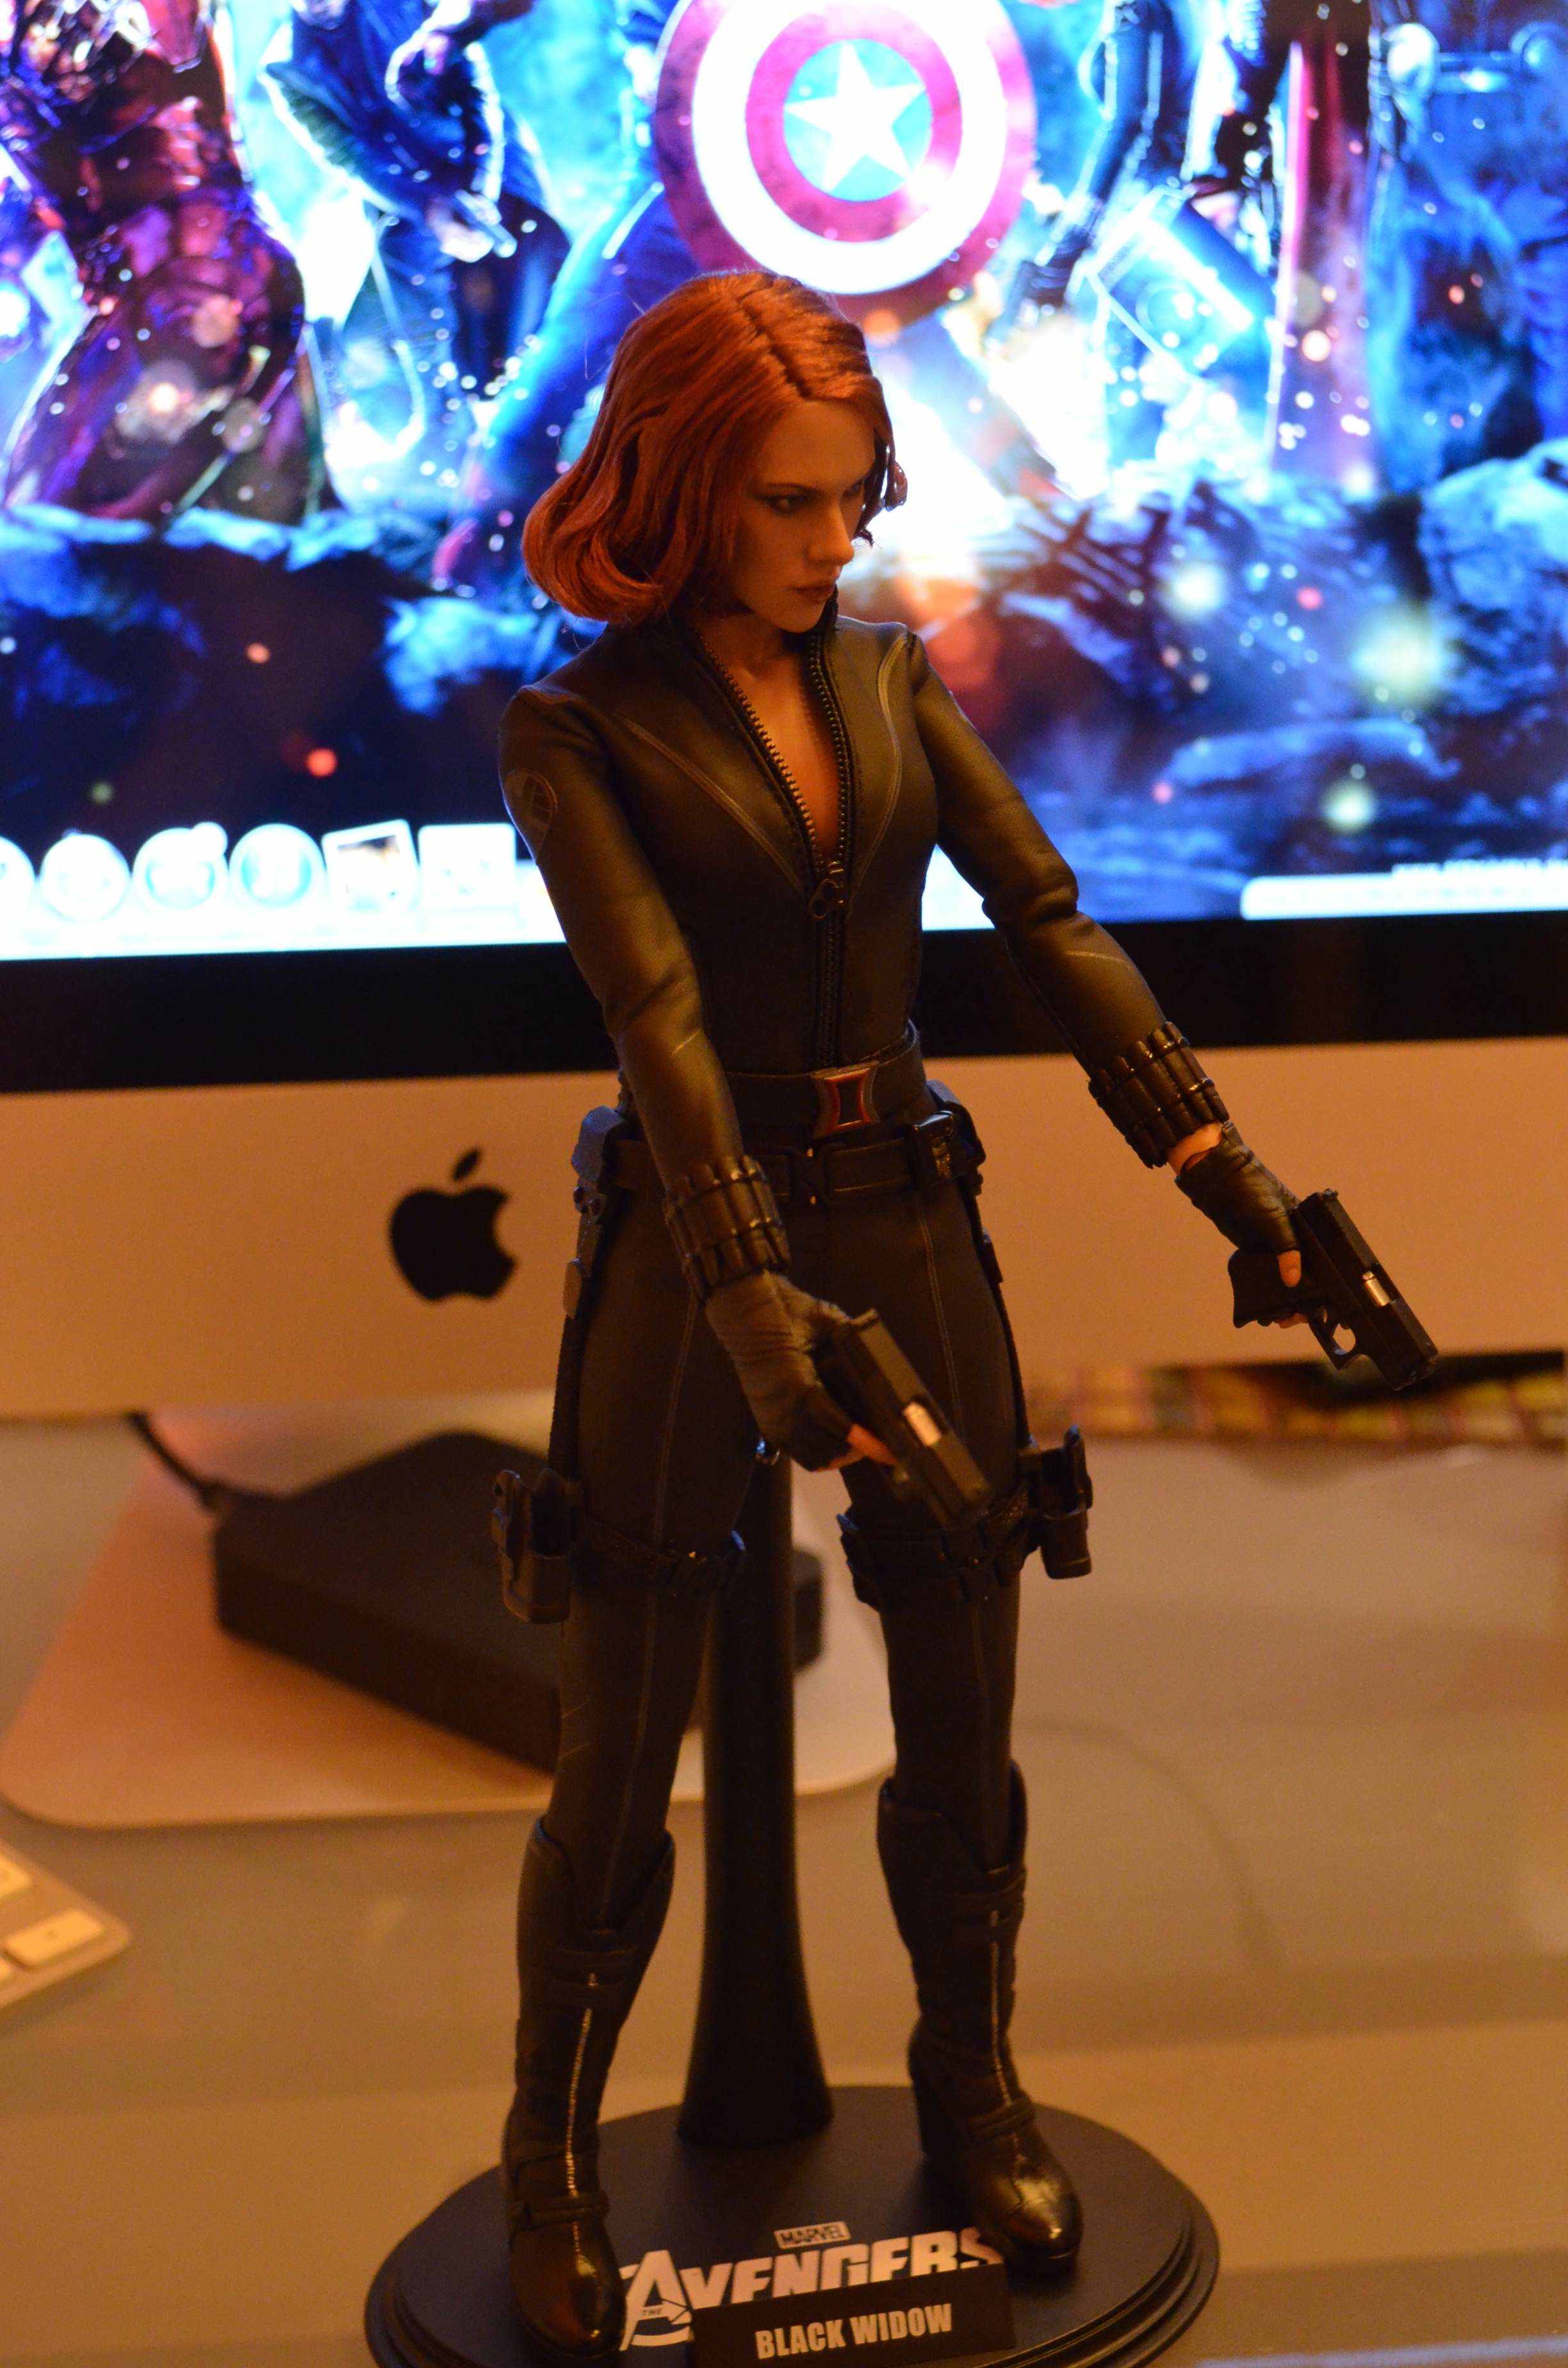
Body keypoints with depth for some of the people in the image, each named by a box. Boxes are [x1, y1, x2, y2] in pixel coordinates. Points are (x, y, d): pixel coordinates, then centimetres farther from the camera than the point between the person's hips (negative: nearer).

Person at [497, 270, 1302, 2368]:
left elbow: (1049, 918, 0)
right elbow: (660, 1017, -19)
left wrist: (1221, 1163, -9)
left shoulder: (888, 676, 7)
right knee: (619, 1760, 6)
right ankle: (553, 2165, 26)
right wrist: (755, 1306, -30)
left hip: (911, 1227, 4)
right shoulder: (581, 730, -7)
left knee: (963, 1732, 12)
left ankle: (975, 2093, 35)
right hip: (695, 1247, -4)